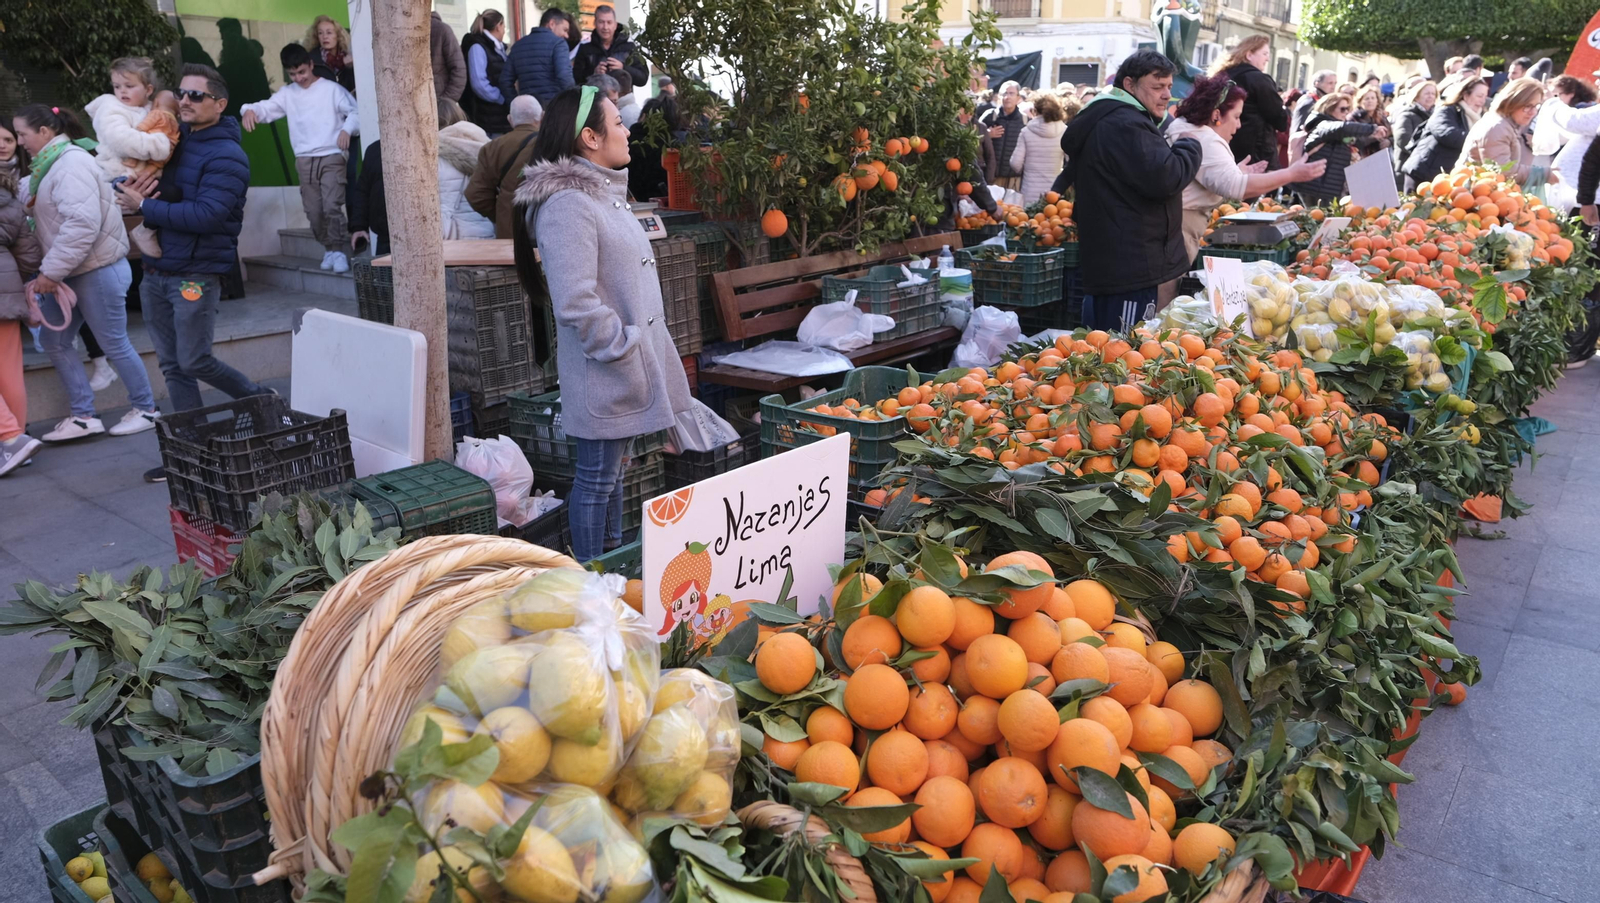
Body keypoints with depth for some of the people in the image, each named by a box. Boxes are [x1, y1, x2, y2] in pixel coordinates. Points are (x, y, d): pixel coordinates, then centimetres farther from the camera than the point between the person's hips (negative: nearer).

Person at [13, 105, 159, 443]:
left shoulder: (71, 163, -16)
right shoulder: (51, 165, 14)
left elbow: (82, 224, -25)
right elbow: (54, 221, 17)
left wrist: (51, 271, -21)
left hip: (98, 271, -10)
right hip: (74, 273, 10)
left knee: (114, 344, 1)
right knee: (54, 340, 9)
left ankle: (146, 409, 16)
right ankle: (83, 416, 14)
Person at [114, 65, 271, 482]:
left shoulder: (226, 156, -11)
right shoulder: (173, 141, 12)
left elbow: (206, 215, -21)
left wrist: (144, 206, -15)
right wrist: (133, 191, -7)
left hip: (195, 275, -7)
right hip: (156, 272, 7)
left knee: (194, 362, -4)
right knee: (173, 366, 9)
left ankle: (258, 399, 21)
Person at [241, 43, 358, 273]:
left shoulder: (331, 89, 2)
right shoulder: (287, 94, 11)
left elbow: (354, 112, -3)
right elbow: (266, 108, 3)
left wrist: (347, 129, -22)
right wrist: (250, 110, -20)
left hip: (332, 157, -4)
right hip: (304, 160, 4)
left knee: (332, 206, -15)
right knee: (313, 211, 5)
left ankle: (338, 250, -4)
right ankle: (329, 248, 21)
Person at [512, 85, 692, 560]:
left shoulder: (603, 192, 14)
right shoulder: (566, 204, -20)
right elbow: (576, 304, -28)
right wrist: (623, 350, -18)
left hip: (632, 361, 10)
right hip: (604, 376, -10)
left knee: (612, 471, 20)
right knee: (596, 479, 2)